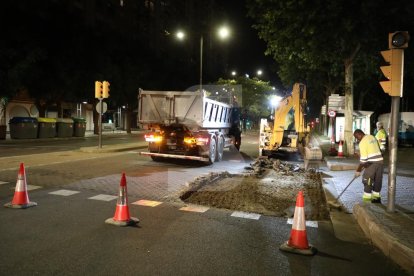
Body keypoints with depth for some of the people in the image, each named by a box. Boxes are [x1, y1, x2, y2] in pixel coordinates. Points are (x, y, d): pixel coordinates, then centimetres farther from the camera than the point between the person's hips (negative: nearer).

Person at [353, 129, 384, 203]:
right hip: (380, 161, 8)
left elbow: (363, 159, -15)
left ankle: (366, 200, 3)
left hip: (372, 163, -8)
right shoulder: (372, 137, 13)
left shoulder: (362, 142, -12)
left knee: (367, 182, 0)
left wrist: (358, 170, -7)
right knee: (378, 181, 14)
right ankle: (376, 198, 23)